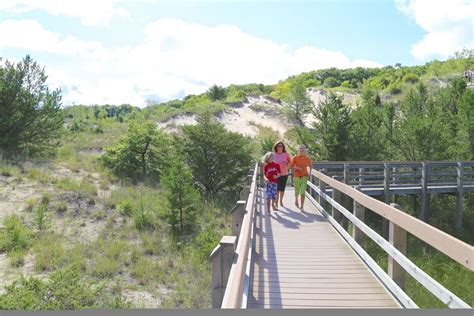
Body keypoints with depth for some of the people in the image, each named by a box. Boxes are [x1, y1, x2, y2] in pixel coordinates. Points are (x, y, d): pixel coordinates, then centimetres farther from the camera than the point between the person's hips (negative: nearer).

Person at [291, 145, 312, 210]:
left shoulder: (307, 159, 1)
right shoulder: (295, 158, -4)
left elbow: (310, 166, 16)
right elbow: (292, 166, -2)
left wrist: (309, 172, 0)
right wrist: (297, 168, -21)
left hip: (304, 177, 0)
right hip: (297, 177, 0)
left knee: (302, 192, -9)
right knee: (297, 191, 14)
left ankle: (302, 207, -5)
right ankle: (296, 200, 46)